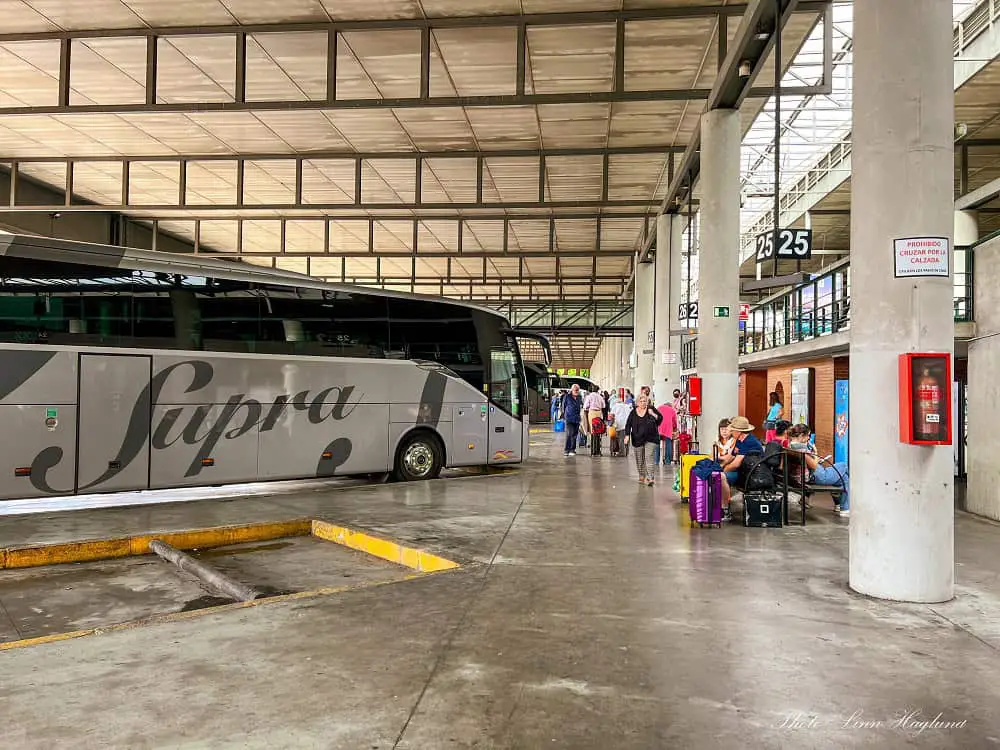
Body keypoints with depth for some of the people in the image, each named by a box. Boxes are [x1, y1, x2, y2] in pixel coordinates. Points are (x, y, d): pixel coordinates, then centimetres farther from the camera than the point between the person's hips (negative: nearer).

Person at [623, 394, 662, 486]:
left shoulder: (652, 409, 1)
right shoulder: (633, 412, 4)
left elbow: (660, 419, 4)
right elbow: (628, 425, 5)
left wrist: (653, 414, -13)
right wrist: (627, 435, -8)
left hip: (650, 439, -2)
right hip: (637, 439, 2)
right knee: (639, 460, 8)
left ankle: (649, 478, -13)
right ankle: (642, 477, 23)